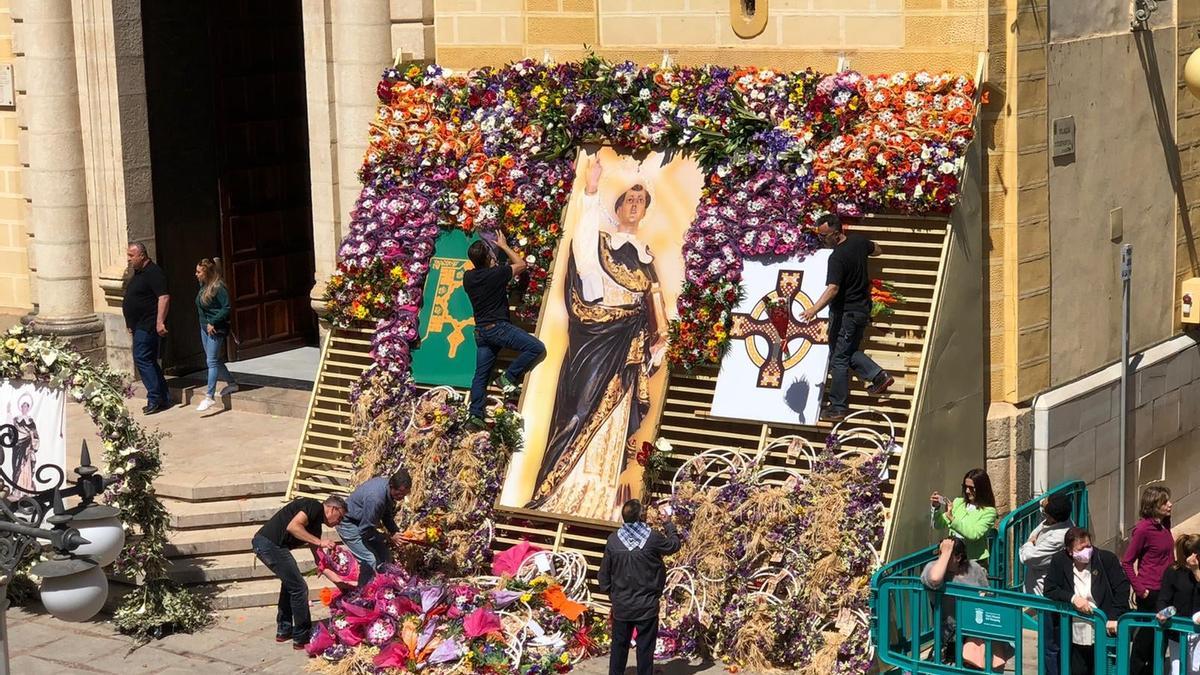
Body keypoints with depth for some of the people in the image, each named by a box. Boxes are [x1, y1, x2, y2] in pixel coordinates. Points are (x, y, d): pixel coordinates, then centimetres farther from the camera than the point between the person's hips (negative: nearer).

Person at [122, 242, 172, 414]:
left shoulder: (154, 272, -14)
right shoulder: (137, 273, 17)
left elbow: (164, 297, -23)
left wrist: (160, 322, -28)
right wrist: (130, 323, 26)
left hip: (148, 326, -11)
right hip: (139, 327, 11)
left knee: (142, 359, -13)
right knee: (149, 361, 11)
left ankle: (155, 399, -11)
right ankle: (164, 398, 14)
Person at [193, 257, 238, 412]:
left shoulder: (218, 287, -17)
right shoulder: (203, 287, 8)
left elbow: (226, 308, -20)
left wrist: (213, 323, -22)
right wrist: (205, 324, 5)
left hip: (216, 329, -9)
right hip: (205, 328, 9)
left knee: (212, 361, -9)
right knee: (214, 359, 16)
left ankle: (210, 397, -8)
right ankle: (231, 384, 33)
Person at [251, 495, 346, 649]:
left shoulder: (316, 526, 23)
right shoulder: (314, 506, -4)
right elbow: (292, 527, -21)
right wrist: (319, 542, -17)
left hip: (261, 543, 10)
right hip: (271, 544, -10)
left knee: (289, 582, 27)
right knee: (299, 588, -2)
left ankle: (284, 631, 34)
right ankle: (302, 638, 6)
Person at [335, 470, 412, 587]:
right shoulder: (375, 498, -37)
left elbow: (387, 516, 8)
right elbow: (365, 531, -28)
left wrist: (396, 532, -8)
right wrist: (391, 538, -21)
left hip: (364, 522, 9)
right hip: (349, 524, -9)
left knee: (384, 557, 7)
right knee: (371, 561, -18)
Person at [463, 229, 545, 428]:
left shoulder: (468, 277, 4)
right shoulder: (496, 274, -13)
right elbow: (521, 264, 4)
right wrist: (504, 246, 13)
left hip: (481, 330, 7)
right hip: (498, 327, -7)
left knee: (481, 375, 10)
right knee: (536, 347, -7)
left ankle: (476, 414, 4)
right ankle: (509, 378, -4)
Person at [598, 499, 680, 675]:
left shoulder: (613, 540, -7)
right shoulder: (652, 538, -14)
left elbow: (604, 573, -1)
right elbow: (674, 545, 6)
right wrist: (670, 527, 25)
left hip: (621, 606, 2)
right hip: (647, 606, -2)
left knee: (619, 647, 14)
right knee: (645, 648, 4)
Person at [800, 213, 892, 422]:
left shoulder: (837, 257, -24)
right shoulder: (859, 241, 1)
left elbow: (833, 289, -36)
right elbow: (878, 250, 22)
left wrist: (815, 309, -46)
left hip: (845, 312, -9)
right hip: (863, 309, 9)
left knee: (838, 359, -1)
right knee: (851, 351, 24)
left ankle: (838, 407, 3)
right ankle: (878, 375, 12)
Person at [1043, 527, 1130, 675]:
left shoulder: (1107, 559, -4)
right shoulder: (1059, 561, 0)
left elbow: (1122, 587, -6)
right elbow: (1050, 590, 2)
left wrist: (1115, 617, -15)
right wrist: (1072, 598, -15)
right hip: (1076, 636, 2)